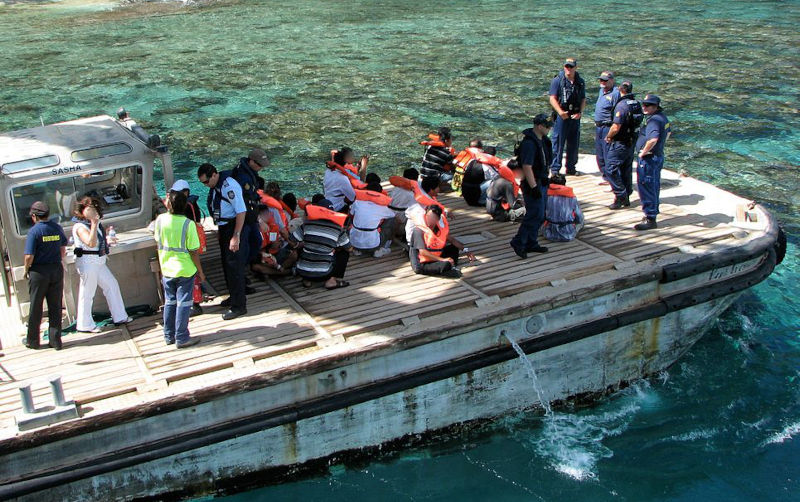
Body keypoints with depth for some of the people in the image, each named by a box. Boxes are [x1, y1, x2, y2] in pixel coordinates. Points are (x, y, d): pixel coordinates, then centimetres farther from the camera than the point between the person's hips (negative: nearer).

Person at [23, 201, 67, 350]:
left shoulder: (34, 231, -13)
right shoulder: (57, 228, 2)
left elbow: (29, 256, -18)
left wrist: (26, 270, -2)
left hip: (39, 272, -4)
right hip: (57, 269, 4)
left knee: (36, 307, 9)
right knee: (55, 307, 9)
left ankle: (32, 340, 20)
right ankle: (55, 340, 12)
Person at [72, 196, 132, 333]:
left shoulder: (95, 223, 12)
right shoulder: (80, 227, -17)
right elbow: (91, 243, -32)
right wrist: (94, 224, -32)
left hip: (99, 262, 10)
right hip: (87, 262, -10)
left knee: (112, 285, 13)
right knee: (87, 294, -1)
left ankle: (119, 317, 22)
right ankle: (84, 325, 9)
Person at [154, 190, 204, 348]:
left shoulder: (160, 219, -6)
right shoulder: (188, 224, -17)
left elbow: (158, 242, 5)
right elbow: (193, 251, -15)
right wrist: (200, 271, -2)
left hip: (166, 270, 4)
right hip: (185, 270, -4)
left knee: (170, 302, 16)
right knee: (183, 303, 4)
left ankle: (169, 335, 25)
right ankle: (182, 338, 8)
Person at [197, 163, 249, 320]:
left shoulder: (229, 186, -22)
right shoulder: (215, 186, 6)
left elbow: (241, 211, -24)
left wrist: (236, 236, -24)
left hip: (234, 228, -10)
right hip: (224, 229, 10)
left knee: (234, 267, -6)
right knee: (226, 265, 19)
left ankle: (238, 306, 1)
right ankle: (234, 297, 34)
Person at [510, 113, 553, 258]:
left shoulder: (542, 140, 10)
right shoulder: (529, 143, -22)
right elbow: (527, 167, -26)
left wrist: (545, 180, 24)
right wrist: (534, 187, -26)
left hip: (541, 182, 10)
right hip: (532, 183, -10)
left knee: (539, 215, 13)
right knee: (535, 215, -10)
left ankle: (531, 243, 22)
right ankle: (518, 242, -2)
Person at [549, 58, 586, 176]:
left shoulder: (580, 82, 11)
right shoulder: (558, 80, -2)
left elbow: (583, 100, 13)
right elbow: (552, 98, -7)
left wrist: (580, 112, -4)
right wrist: (560, 112, -20)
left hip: (575, 117, 4)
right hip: (561, 116, -4)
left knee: (574, 143, 9)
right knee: (558, 142, -5)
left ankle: (571, 168, 20)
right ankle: (555, 169, 1)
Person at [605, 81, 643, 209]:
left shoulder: (622, 105, -19)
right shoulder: (637, 104, 6)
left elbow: (616, 127, -23)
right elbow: (639, 122, 15)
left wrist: (608, 136, -6)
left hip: (620, 144, -8)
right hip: (632, 142, 9)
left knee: (611, 169, -3)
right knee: (626, 170, 15)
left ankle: (621, 196, -5)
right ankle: (626, 198, 22)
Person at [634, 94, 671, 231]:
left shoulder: (653, 120, -23)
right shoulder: (663, 117, 10)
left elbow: (653, 139, -38)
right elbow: (668, 133, 28)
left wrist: (643, 152, -24)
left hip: (648, 158, -10)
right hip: (658, 156, 10)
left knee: (646, 188, -4)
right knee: (654, 187, 19)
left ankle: (650, 219, 1)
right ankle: (653, 212, 32)